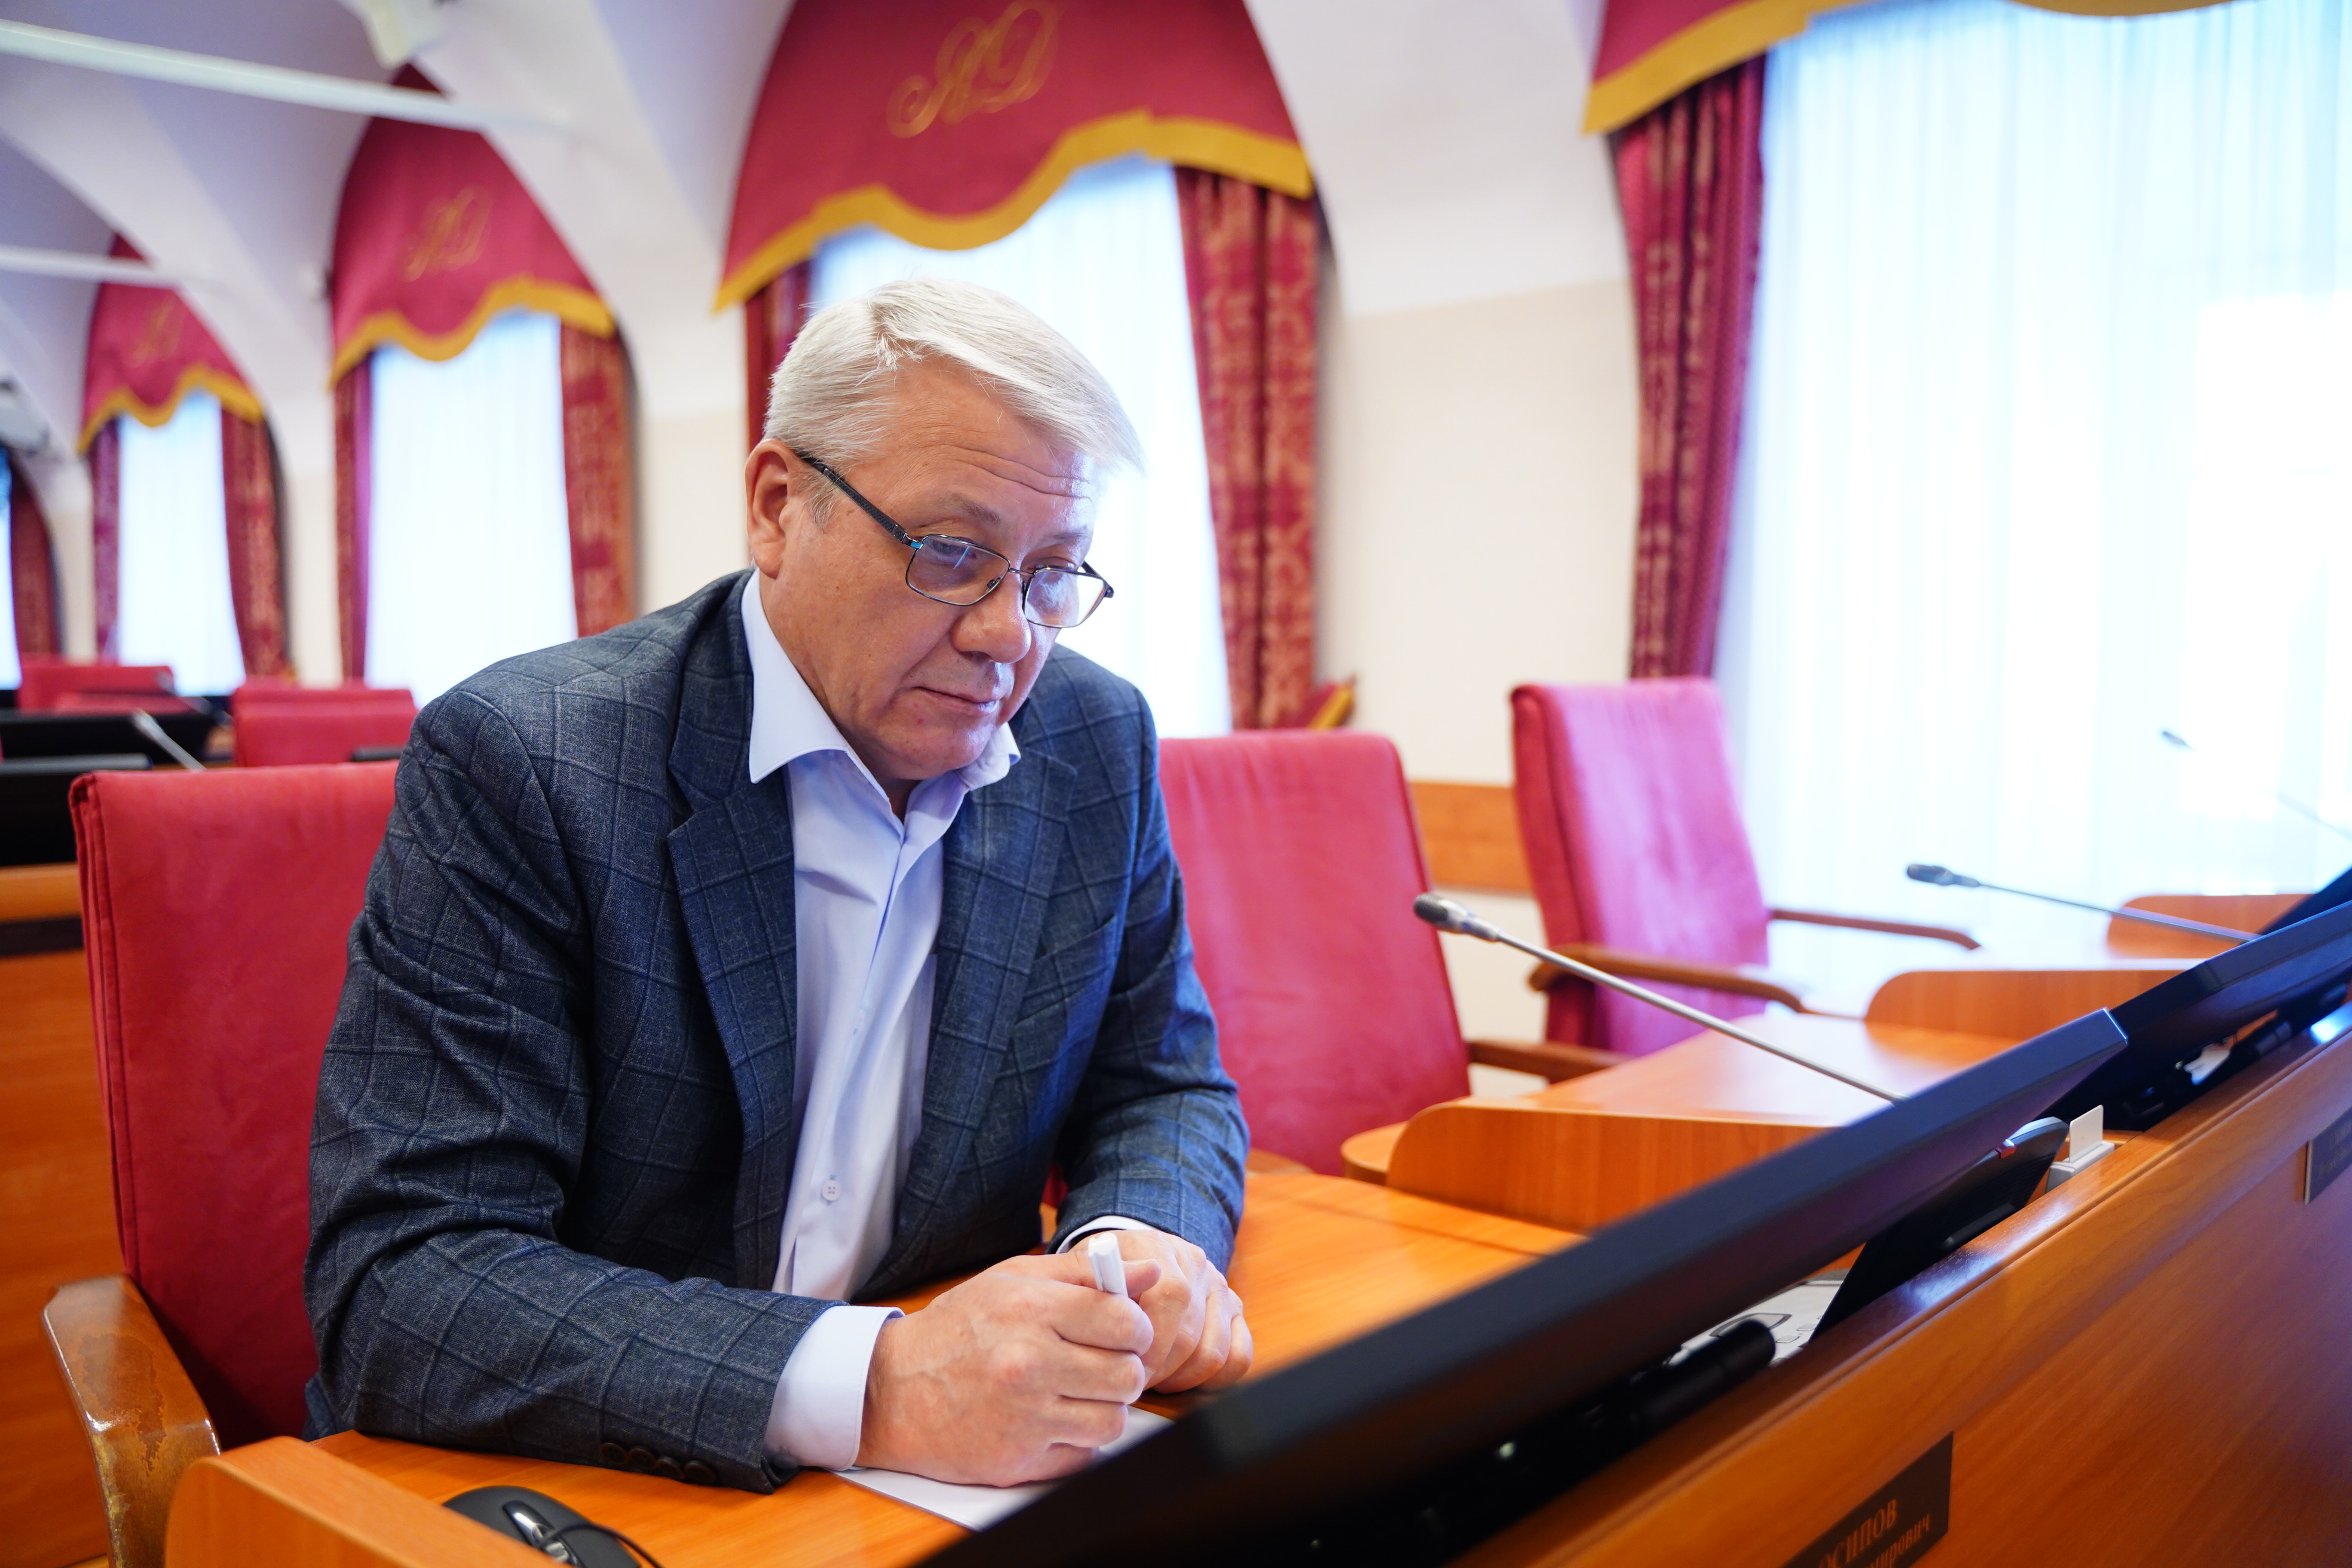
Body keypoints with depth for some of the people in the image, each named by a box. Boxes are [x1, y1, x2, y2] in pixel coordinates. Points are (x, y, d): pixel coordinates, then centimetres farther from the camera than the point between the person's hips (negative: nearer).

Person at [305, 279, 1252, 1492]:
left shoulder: (1098, 749, -2)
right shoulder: (515, 765, -16)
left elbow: (1165, 1085, 8)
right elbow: (398, 1280, -21)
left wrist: (1143, 1242, -15)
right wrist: (870, 1388, -32)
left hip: (960, 1482, 3)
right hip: (578, 1485, -2)